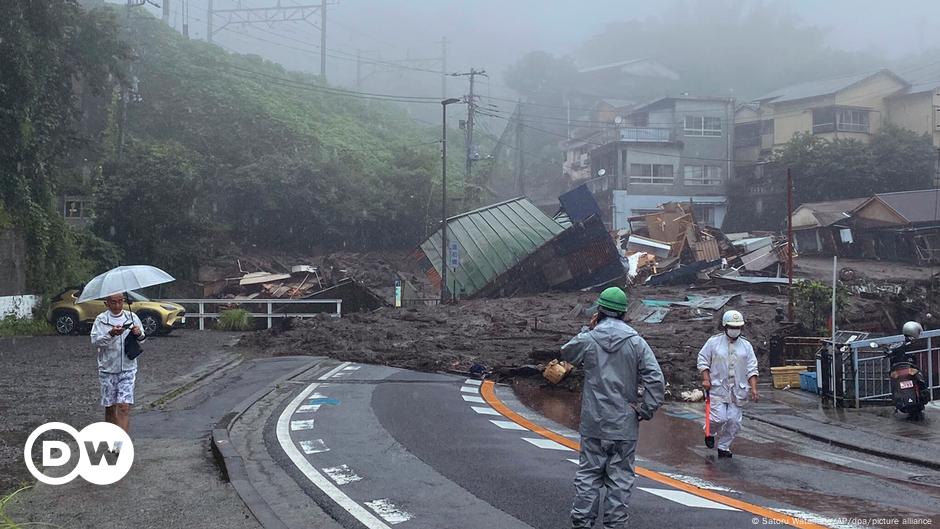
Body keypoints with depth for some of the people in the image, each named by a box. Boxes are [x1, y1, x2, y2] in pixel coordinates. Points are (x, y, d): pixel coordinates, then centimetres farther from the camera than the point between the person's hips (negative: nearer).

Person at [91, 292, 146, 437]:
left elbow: (142, 339, 11)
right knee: (110, 407, 9)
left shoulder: (132, 317, 4)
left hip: (127, 368, 0)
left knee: (124, 407, -11)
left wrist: (138, 334, -12)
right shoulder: (101, 320, -1)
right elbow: (95, 341, -11)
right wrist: (111, 334, -27)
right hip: (107, 369, 0)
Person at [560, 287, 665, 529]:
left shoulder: (588, 340, -5)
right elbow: (655, 380, -10)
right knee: (620, 477, 7)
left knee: (588, 473, 10)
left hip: (593, 424, 0)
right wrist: (645, 410, -1)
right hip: (625, 425, 0)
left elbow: (567, 353, 17)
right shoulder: (637, 343, -5)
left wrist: (587, 329, 17)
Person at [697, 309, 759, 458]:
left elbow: (752, 369, 7)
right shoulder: (713, 342, 1)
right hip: (717, 388, -3)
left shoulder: (746, 345, 8)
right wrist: (706, 379, -8)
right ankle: (709, 432, 22)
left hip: (737, 390, 3)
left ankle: (724, 447, 17)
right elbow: (702, 361, 4)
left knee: (734, 421, 1)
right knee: (719, 418, -11)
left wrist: (753, 388, -2)